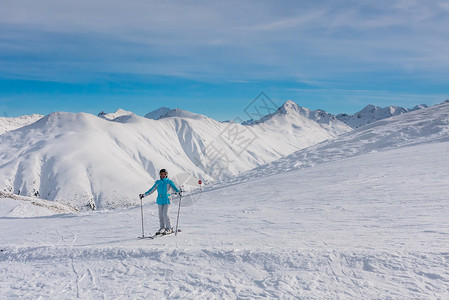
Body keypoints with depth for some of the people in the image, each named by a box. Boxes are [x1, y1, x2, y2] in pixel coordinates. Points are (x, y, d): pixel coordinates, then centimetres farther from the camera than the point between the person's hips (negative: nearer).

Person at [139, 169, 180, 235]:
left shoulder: (169, 182, 2)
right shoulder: (158, 182, 11)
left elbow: (174, 187, -11)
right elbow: (151, 190, 16)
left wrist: (178, 191, -33)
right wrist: (144, 195, 11)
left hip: (167, 200, -4)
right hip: (159, 200, 4)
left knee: (165, 214, -13)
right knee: (160, 215, 5)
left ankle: (169, 228, -3)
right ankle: (162, 228, 16)